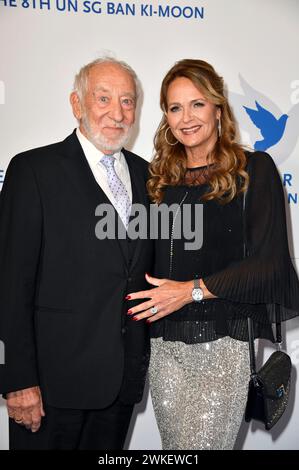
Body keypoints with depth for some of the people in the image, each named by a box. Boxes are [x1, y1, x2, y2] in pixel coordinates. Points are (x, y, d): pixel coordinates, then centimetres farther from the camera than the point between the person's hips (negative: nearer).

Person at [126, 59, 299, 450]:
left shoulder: (254, 169, -2)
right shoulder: (163, 178, 11)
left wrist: (195, 289, -15)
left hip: (224, 345, -4)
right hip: (165, 345, 5)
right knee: (173, 447, 13)